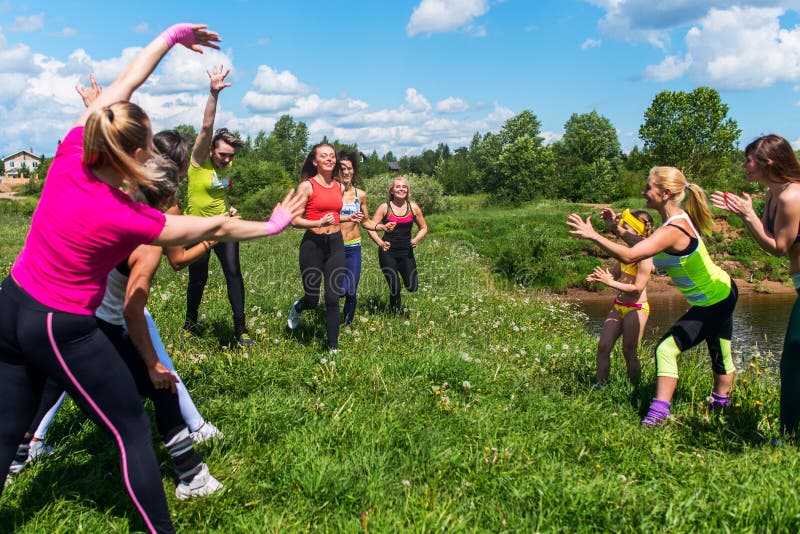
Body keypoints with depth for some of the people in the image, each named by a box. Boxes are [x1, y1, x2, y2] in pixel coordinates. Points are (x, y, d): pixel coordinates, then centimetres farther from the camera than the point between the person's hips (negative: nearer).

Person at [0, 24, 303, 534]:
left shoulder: (70, 154, -13)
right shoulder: (125, 219, -25)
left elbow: (126, 81, -2)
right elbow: (216, 228, -12)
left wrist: (171, 36, 7)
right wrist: (271, 225, 3)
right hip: (62, 331, -7)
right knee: (134, 431, 7)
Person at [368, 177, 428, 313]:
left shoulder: (413, 208, 3)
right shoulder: (385, 208, -4)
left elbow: (423, 228, 13)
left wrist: (416, 239, -5)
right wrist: (380, 242, -17)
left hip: (406, 252, 3)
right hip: (388, 252, -2)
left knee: (412, 287, -4)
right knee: (394, 289, -5)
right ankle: (395, 309, 28)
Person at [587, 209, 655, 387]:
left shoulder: (644, 256, -17)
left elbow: (638, 288, -23)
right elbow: (617, 274, 19)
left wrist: (610, 282, -25)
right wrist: (600, 277, -2)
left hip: (636, 308, -8)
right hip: (619, 306, 8)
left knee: (629, 352, 1)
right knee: (603, 346, 3)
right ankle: (599, 385, 10)